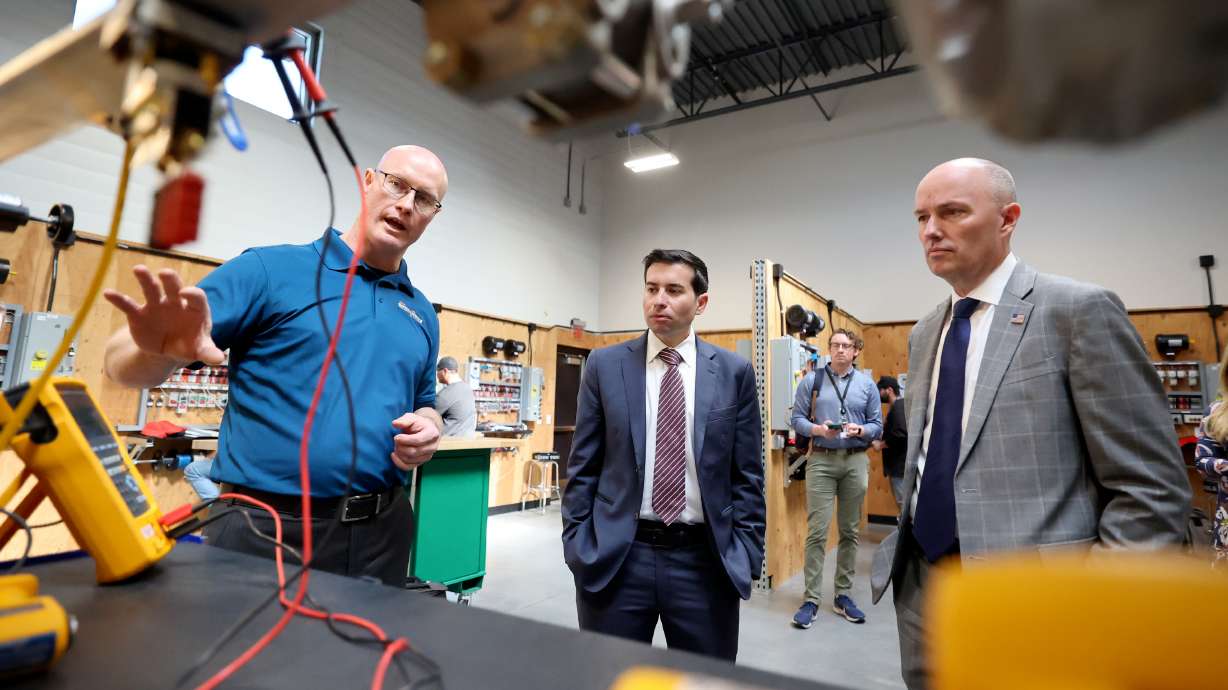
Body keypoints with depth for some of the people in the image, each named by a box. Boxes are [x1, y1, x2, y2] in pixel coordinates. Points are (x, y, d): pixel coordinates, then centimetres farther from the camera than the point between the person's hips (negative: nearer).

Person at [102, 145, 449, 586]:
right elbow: (123, 363, -7)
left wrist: (427, 430, -3)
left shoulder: (422, 314, 11)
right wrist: (158, 348, -30)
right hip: (262, 529, -4)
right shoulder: (272, 269, -3)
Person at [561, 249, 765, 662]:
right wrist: (576, 541, -1)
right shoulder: (605, 365, 0)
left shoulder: (734, 372, 0)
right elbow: (583, 466, 3)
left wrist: (746, 553, -1)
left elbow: (747, 475, 3)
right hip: (614, 556, 0)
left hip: (706, 558, 1)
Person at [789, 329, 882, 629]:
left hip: (856, 461, 3)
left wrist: (860, 430, -12)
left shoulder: (867, 384, 8)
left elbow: (877, 426, 8)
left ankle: (843, 596, 22)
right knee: (817, 531, -4)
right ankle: (811, 599, 4)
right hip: (821, 460, -2)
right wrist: (818, 429, -17)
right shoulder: (812, 380, 2)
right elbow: (796, 418, 1)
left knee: (850, 531, 10)